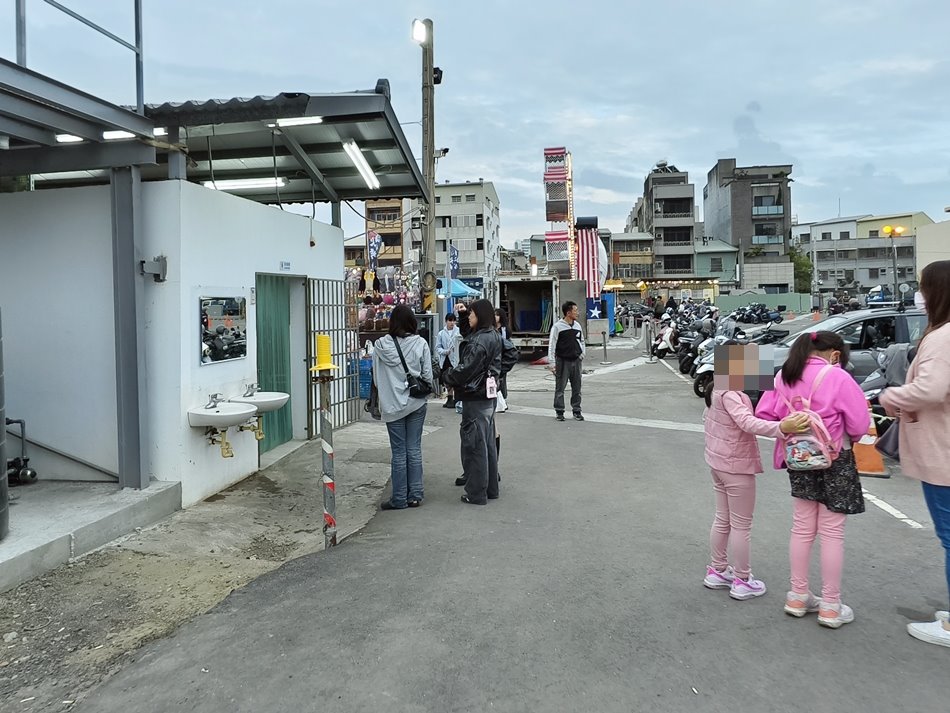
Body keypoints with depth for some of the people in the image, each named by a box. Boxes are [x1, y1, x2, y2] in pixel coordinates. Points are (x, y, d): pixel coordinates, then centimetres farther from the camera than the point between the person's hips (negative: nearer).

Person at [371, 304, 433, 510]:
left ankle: (399, 499, 12)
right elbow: (428, 375, -4)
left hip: (392, 405, -1)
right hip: (416, 403, 1)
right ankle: (415, 495, 16)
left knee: (399, 452, 6)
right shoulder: (420, 344, -7)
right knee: (414, 450, 9)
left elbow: (375, 376, 0)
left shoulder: (381, 345, -7)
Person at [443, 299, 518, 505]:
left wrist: (447, 376, -3)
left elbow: (465, 370, -21)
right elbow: (512, 354, 20)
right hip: (489, 395, 9)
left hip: (475, 398, -9)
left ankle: (476, 494, 8)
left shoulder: (478, 341, -20)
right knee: (488, 443, 16)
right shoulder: (495, 337, 7)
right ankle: (491, 489, 26)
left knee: (475, 445, 0)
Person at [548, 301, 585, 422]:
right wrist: (551, 363, -14)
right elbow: (552, 345, -10)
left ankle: (577, 411, 17)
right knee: (560, 388, 1)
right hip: (562, 361, -5)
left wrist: (582, 354, 9)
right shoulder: (557, 326, -9)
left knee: (577, 388, 8)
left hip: (576, 361, 5)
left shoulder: (577, 325, 7)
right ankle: (559, 412, 12)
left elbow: (581, 341, 22)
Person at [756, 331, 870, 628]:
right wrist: (844, 436, 6)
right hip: (834, 460, -5)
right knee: (832, 533, 6)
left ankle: (798, 597, 25)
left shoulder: (784, 376, 0)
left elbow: (763, 414, 0)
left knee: (802, 528, 15)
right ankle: (830, 606, 15)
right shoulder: (838, 377, -14)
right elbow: (860, 425, -15)